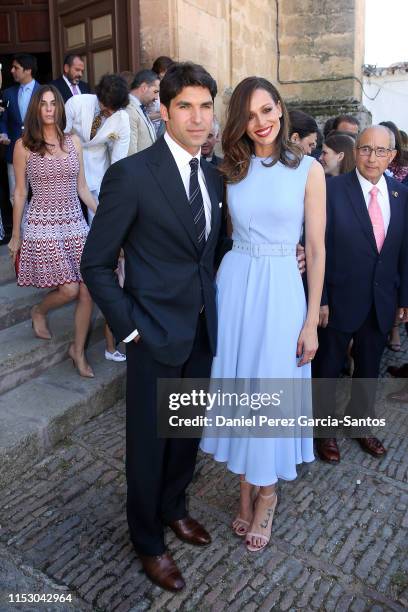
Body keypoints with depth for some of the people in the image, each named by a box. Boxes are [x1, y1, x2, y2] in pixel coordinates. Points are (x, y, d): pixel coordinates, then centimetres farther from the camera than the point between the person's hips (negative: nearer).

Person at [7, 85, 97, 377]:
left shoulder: (74, 142, 8)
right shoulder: (24, 145, -1)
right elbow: (20, 193, 3)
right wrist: (15, 235, 6)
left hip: (76, 224, 4)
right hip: (43, 226, -4)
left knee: (88, 290, -1)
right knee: (69, 290, -11)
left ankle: (79, 349, 19)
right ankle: (39, 312, 25)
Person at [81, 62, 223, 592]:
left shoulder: (214, 175, 5)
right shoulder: (131, 174, -15)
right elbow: (95, 263, -11)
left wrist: (212, 305, 7)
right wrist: (129, 326, -12)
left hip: (203, 329, 6)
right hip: (156, 333, -6)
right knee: (149, 440, 11)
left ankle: (174, 508, 48)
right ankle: (148, 542, 35)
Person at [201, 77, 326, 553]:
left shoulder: (308, 170, -3)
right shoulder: (231, 170, 6)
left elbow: (316, 249, -3)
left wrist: (312, 321, -5)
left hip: (281, 289, -3)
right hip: (233, 283, 3)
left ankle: (266, 494, 30)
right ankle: (246, 487, 33)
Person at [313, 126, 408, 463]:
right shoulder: (333, 189, -12)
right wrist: (320, 299, -14)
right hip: (340, 300, -4)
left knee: (369, 368, 20)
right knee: (328, 368, 12)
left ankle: (362, 425, 42)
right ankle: (324, 430, 33)